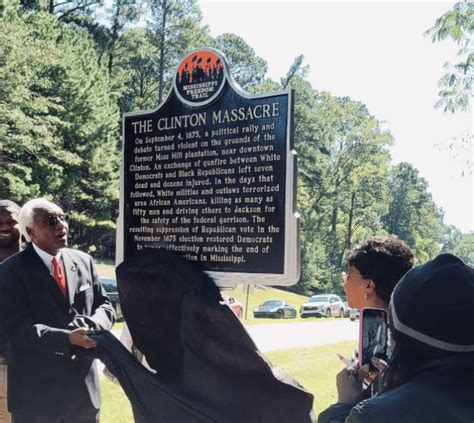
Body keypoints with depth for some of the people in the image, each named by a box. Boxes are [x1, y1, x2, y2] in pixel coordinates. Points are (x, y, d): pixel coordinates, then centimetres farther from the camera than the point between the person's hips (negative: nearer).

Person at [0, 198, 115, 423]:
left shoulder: (84, 261, 6)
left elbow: (105, 306, 7)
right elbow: (19, 327, -16)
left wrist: (91, 327, -14)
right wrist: (67, 339, -27)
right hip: (36, 390, -4)